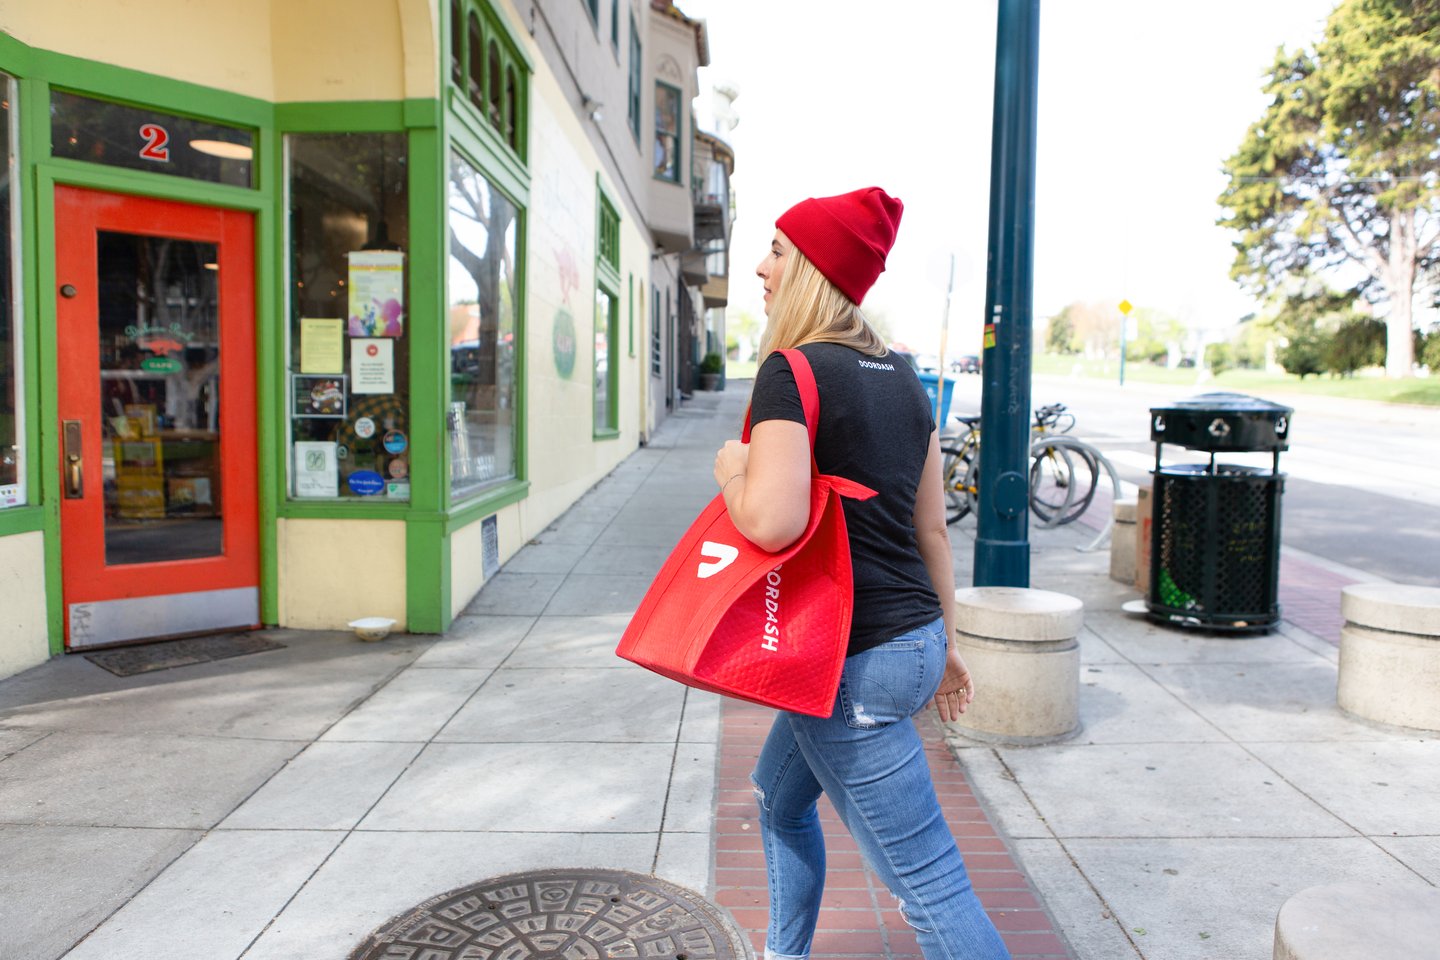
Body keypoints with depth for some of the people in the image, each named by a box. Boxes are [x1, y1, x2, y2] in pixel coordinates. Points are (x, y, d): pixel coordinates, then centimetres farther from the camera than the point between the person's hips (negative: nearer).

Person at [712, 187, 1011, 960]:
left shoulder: (791, 372, -16)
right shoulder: (900, 377, 9)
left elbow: (772, 519, -30)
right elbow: (931, 527, 12)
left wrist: (732, 469, -9)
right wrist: (943, 642, 19)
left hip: (854, 663, -10)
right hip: (914, 637, 10)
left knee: (930, 888, 0)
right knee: (779, 797, 29)